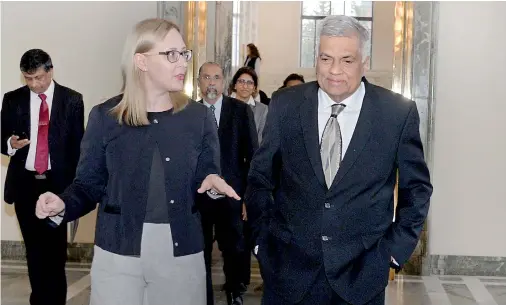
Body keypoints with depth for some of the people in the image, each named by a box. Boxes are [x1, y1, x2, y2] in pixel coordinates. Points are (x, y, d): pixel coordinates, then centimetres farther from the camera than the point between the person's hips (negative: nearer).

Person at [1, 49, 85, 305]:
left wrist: (76, 186, -2)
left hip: (58, 183, -2)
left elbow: (77, 144, 1)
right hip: (24, 183, 2)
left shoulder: (72, 100, 0)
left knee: (55, 249, -2)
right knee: (34, 249, 11)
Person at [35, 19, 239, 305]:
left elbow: (207, 177, 6)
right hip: (118, 250, -1)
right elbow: (90, 183, 3)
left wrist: (212, 183, -16)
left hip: (181, 252, 1)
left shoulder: (199, 116, 2)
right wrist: (63, 205, -17)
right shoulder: (105, 115, -1)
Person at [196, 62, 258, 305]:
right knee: (200, 251, 11)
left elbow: (252, 154, -2)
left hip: (230, 193, 0)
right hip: (198, 194, 0)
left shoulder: (241, 110, -2)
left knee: (233, 249, 14)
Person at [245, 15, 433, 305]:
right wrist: (263, 238, 2)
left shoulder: (399, 113, -6)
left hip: (361, 270, -1)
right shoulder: (285, 105, -3)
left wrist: (398, 248, 0)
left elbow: (416, 187, 4)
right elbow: (260, 178, 6)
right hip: (289, 267, 1)